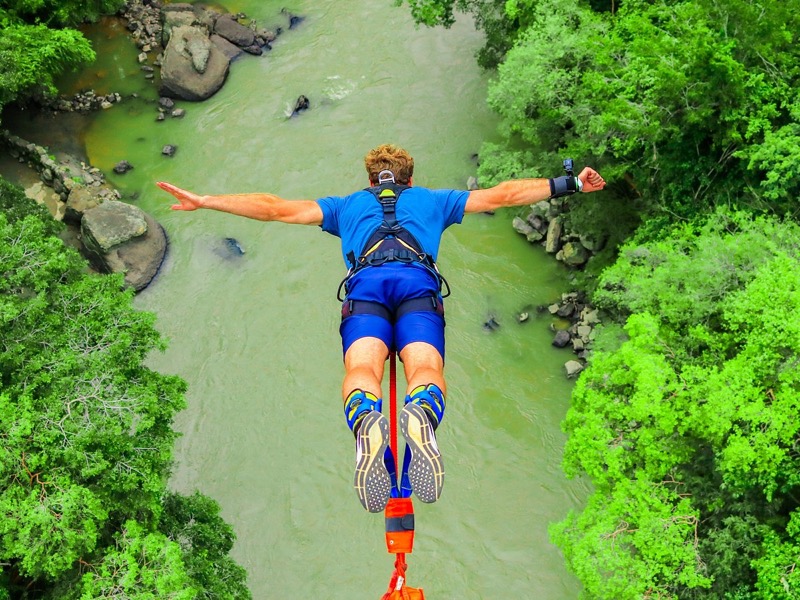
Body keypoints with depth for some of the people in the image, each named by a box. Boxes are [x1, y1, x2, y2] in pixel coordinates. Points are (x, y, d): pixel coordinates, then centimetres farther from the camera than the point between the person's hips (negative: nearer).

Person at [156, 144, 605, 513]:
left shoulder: (348, 204, 37)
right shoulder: (434, 199, 37)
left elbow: (276, 208, 32)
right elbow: (502, 196, 36)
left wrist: (203, 201, 39)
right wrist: (569, 184, 42)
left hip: (365, 282, 0)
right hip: (419, 281, 0)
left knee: (362, 368, -20)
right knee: (426, 367, -19)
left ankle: (367, 426, -55)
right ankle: (422, 418, -55)